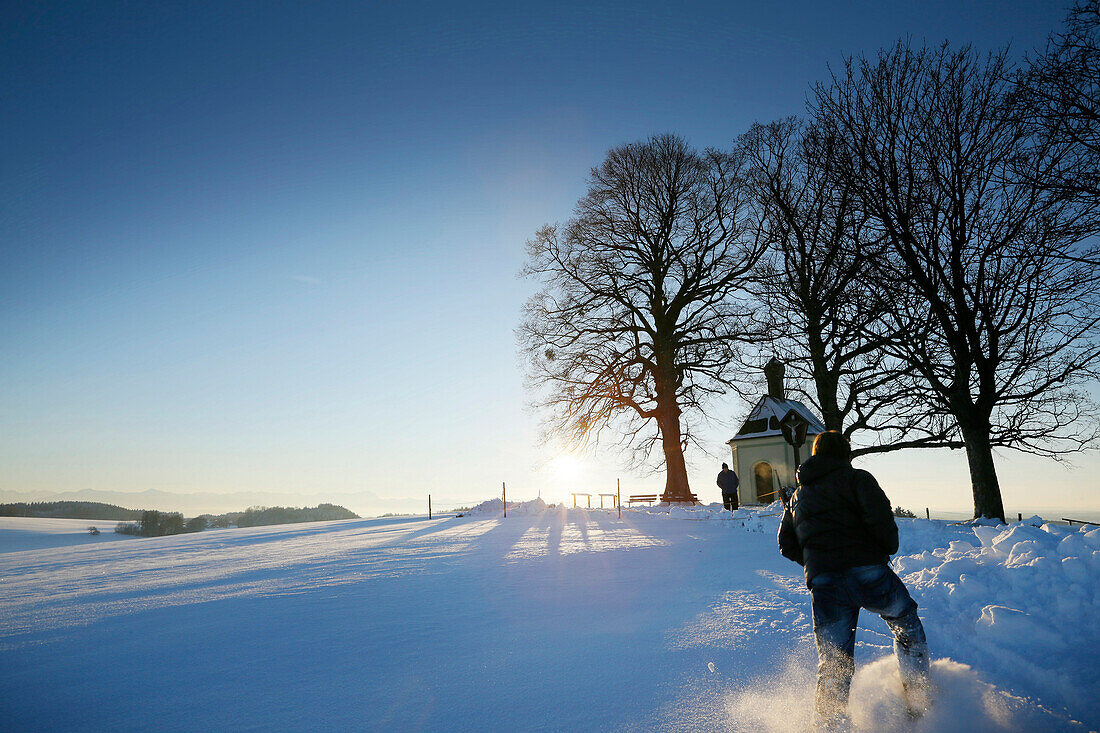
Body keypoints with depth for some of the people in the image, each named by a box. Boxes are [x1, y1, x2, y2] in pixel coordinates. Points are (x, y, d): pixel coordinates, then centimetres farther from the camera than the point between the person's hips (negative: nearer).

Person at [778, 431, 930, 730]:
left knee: (833, 663, 9)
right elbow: (879, 513, -13)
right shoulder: (856, 478, 5)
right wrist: (889, 548, 4)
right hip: (868, 572, -3)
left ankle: (828, 725, 2)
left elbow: (786, 545, 19)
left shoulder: (797, 495, 21)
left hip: (823, 585, 3)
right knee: (907, 624, 25)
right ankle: (919, 702, 28)